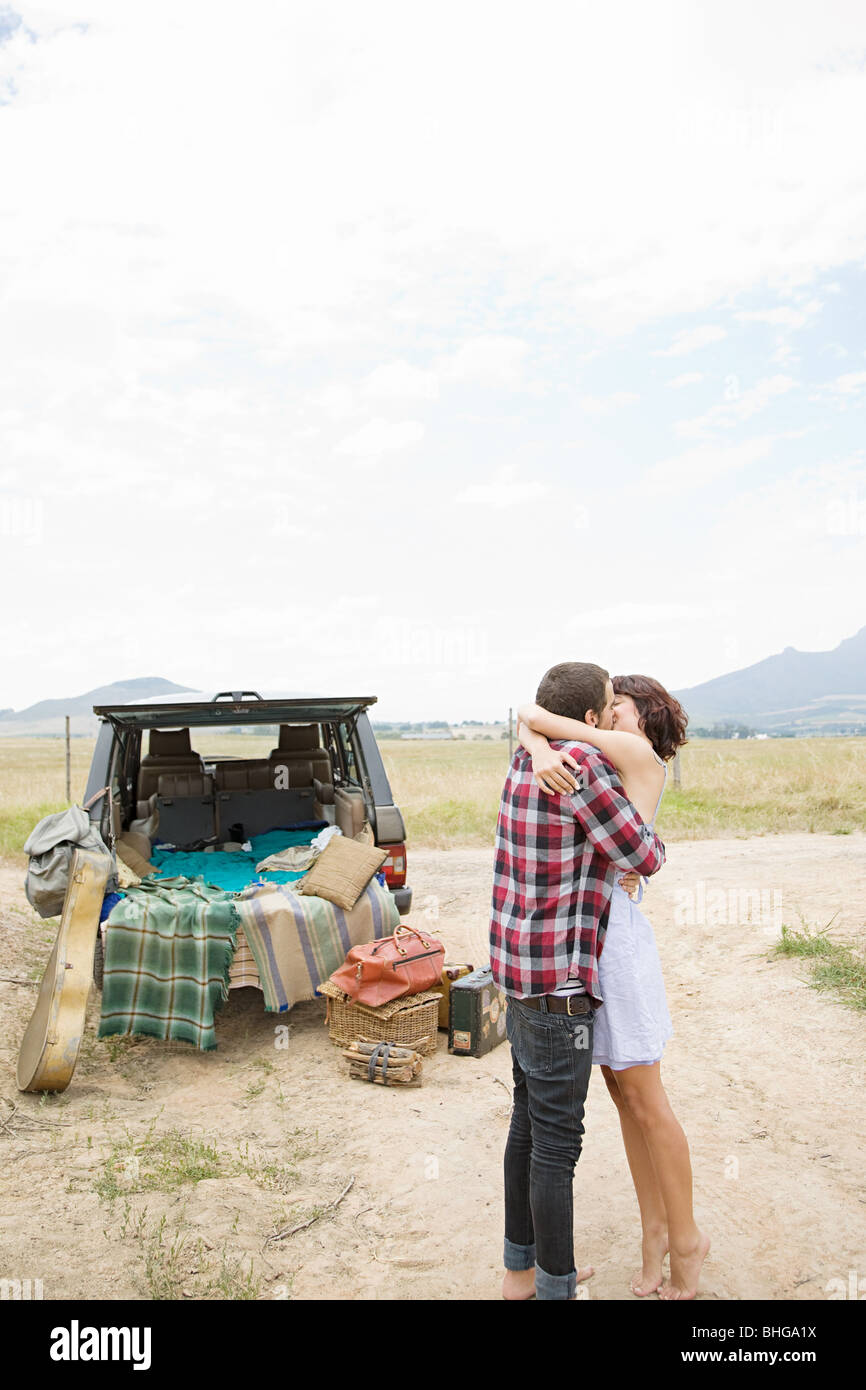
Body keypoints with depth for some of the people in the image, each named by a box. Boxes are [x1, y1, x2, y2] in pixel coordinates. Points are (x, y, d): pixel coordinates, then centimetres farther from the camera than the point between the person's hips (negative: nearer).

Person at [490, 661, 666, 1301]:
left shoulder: (525, 760, 5)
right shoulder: (584, 766, -21)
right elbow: (643, 858, -14)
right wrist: (656, 839, 10)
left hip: (521, 969, 9)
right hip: (556, 980, -9)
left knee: (530, 1121, 20)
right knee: (557, 1139, 4)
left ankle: (522, 1267, 35)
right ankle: (557, 1288, 20)